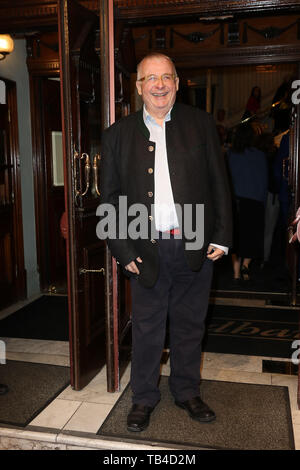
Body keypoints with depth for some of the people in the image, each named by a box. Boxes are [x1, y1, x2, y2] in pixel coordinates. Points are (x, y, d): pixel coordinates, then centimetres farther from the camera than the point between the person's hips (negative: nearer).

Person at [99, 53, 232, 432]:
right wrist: (122, 249, -4)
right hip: (147, 249, 0)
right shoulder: (118, 134, 4)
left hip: (196, 246, 1)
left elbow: (219, 183, 4)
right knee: (147, 327, 11)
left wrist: (221, 237, -1)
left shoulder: (201, 123, 5)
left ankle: (187, 391, 35)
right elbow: (110, 196, 3)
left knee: (189, 325, 14)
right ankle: (144, 397, 31)